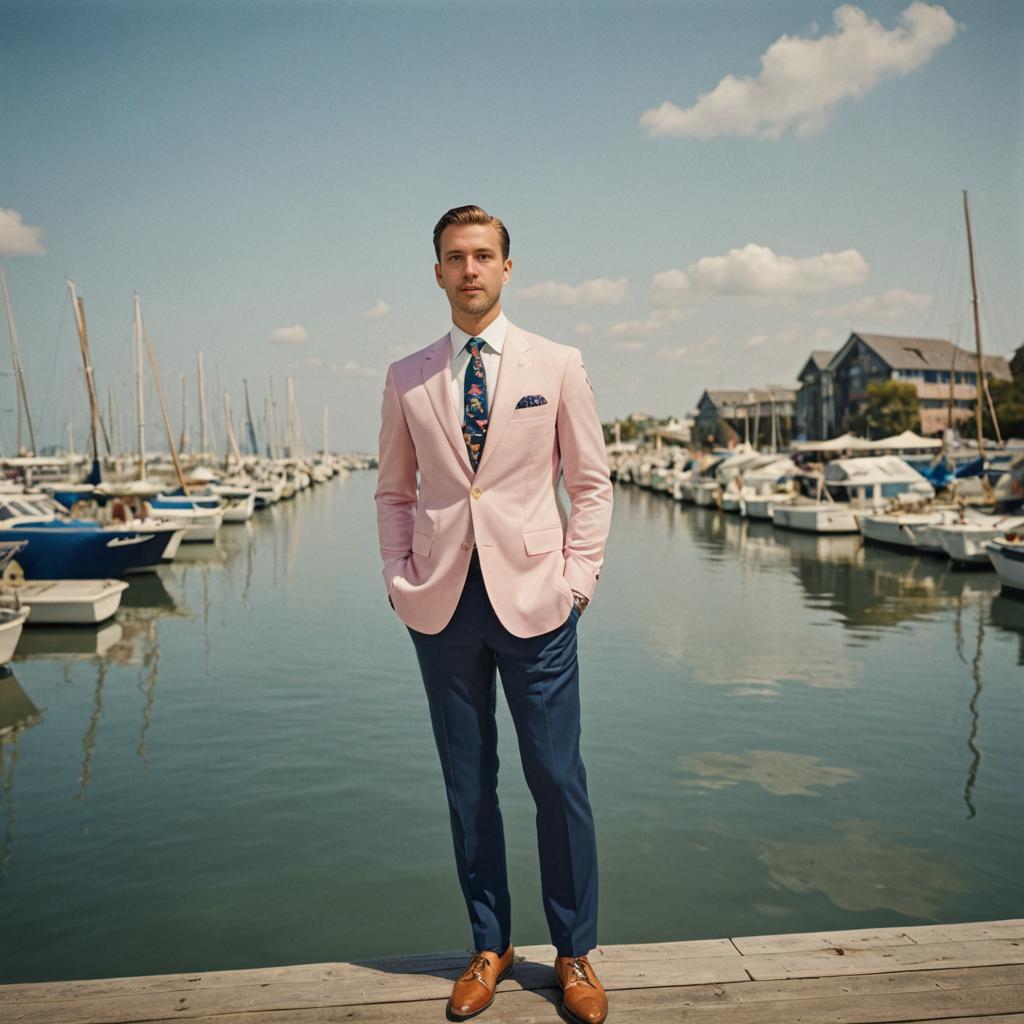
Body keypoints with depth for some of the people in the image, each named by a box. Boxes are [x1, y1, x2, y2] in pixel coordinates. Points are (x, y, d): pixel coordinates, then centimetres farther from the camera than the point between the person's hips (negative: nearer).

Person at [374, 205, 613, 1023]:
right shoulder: (407, 378, 7)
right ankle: (490, 947, 29)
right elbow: (393, 491, 13)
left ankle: (575, 954, 23)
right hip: (442, 605, 2)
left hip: (532, 601, -1)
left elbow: (591, 482, 5)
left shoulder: (558, 366, 3)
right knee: (467, 785, 11)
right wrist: (401, 578, 2)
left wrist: (577, 578, -3)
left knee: (558, 780, 3)